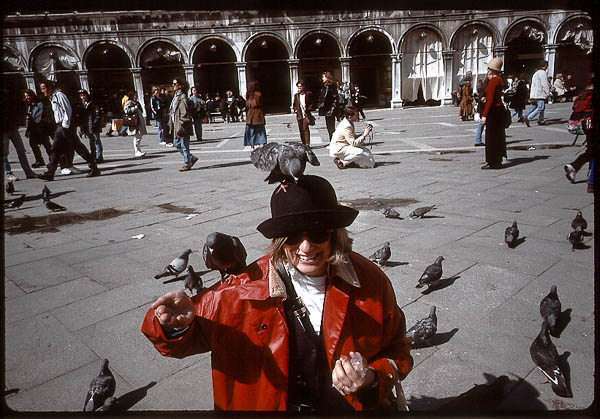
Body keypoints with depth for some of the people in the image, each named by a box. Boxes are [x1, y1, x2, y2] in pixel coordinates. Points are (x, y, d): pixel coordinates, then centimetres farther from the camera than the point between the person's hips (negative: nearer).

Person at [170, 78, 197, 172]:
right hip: (176, 125, 10)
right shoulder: (176, 96, 16)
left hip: (182, 125, -10)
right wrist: (172, 123, 18)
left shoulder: (182, 97, -12)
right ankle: (192, 158, 24)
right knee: (176, 144, 14)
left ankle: (187, 165, 8)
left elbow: (185, 113, -17)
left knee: (184, 146, -2)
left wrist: (181, 125, -20)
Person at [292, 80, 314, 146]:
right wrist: (295, 109, 4)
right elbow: (294, 104, 22)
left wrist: (308, 110, -8)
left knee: (305, 128, -14)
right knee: (301, 129, 6)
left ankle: (307, 143, -15)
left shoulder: (308, 94, 3)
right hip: (299, 115, 4)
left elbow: (311, 104, 5)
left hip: (306, 114, -4)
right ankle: (303, 144, 14)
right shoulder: (296, 95, 14)